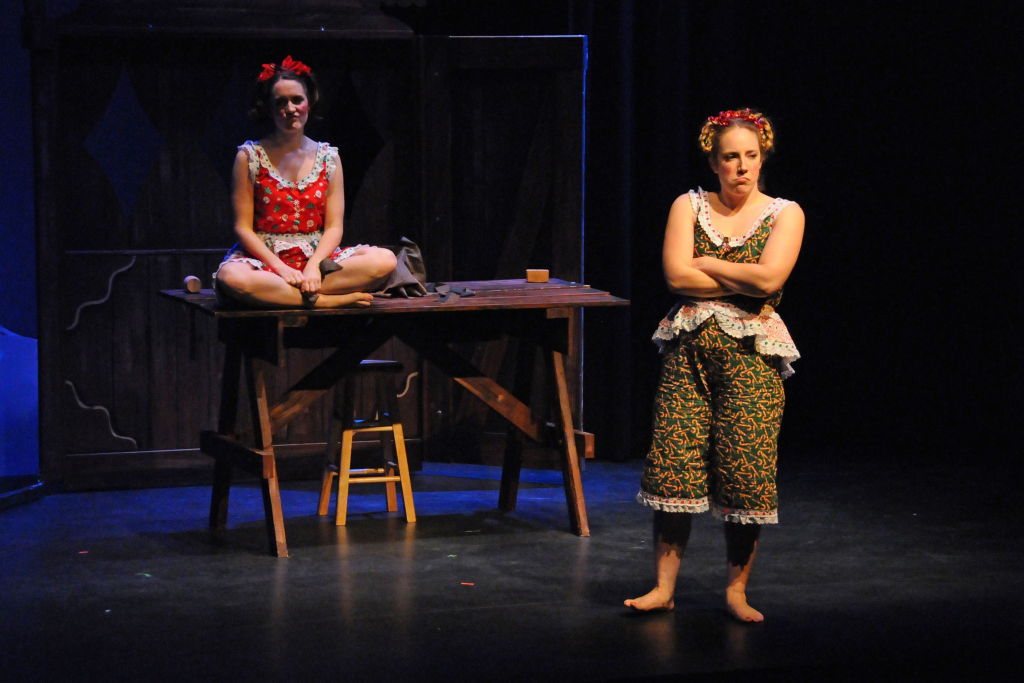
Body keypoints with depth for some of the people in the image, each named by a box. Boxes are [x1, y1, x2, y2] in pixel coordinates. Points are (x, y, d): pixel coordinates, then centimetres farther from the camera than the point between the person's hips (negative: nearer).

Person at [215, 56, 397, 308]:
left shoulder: (328, 157, 9)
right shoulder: (249, 157, 2)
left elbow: (334, 227, 4)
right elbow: (243, 228, -3)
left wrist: (314, 266, -16)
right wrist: (281, 268, -18)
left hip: (317, 257, 3)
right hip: (265, 260, -3)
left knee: (385, 260, -24)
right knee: (230, 278, -39)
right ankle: (327, 300, -28)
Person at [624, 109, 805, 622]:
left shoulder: (784, 214, 5)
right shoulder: (689, 206, 9)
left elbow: (769, 277, -12)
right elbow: (676, 275, -5)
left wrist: (707, 263, -3)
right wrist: (744, 283, -6)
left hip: (751, 354, -1)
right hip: (689, 348, 1)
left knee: (746, 470, -5)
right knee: (673, 464, -3)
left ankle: (736, 589, 9)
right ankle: (664, 587, 5)